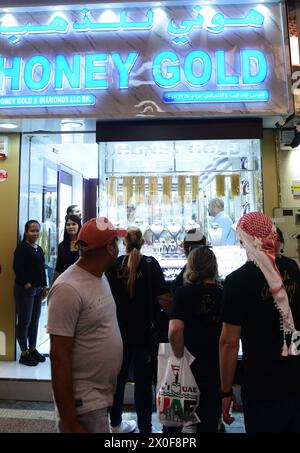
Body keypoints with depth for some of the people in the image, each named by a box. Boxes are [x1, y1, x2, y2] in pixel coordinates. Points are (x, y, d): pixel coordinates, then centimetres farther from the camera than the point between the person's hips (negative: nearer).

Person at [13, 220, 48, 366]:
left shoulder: (39, 249, 13)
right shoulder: (22, 248, -10)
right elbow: (17, 267, -19)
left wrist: (44, 286, 12)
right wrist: (26, 283, -16)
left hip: (38, 289, 8)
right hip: (25, 289, -7)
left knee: (35, 320, 14)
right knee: (24, 321, 1)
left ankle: (33, 349, 26)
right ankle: (24, 353, 13)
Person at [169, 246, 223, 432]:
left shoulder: (184, 292, -13)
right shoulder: (224, 293, -4)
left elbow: (175, 329, -25)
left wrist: (180, 357, -9)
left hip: (193, 368, -2)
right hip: (219, 368, 3)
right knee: (211, 419, 19)